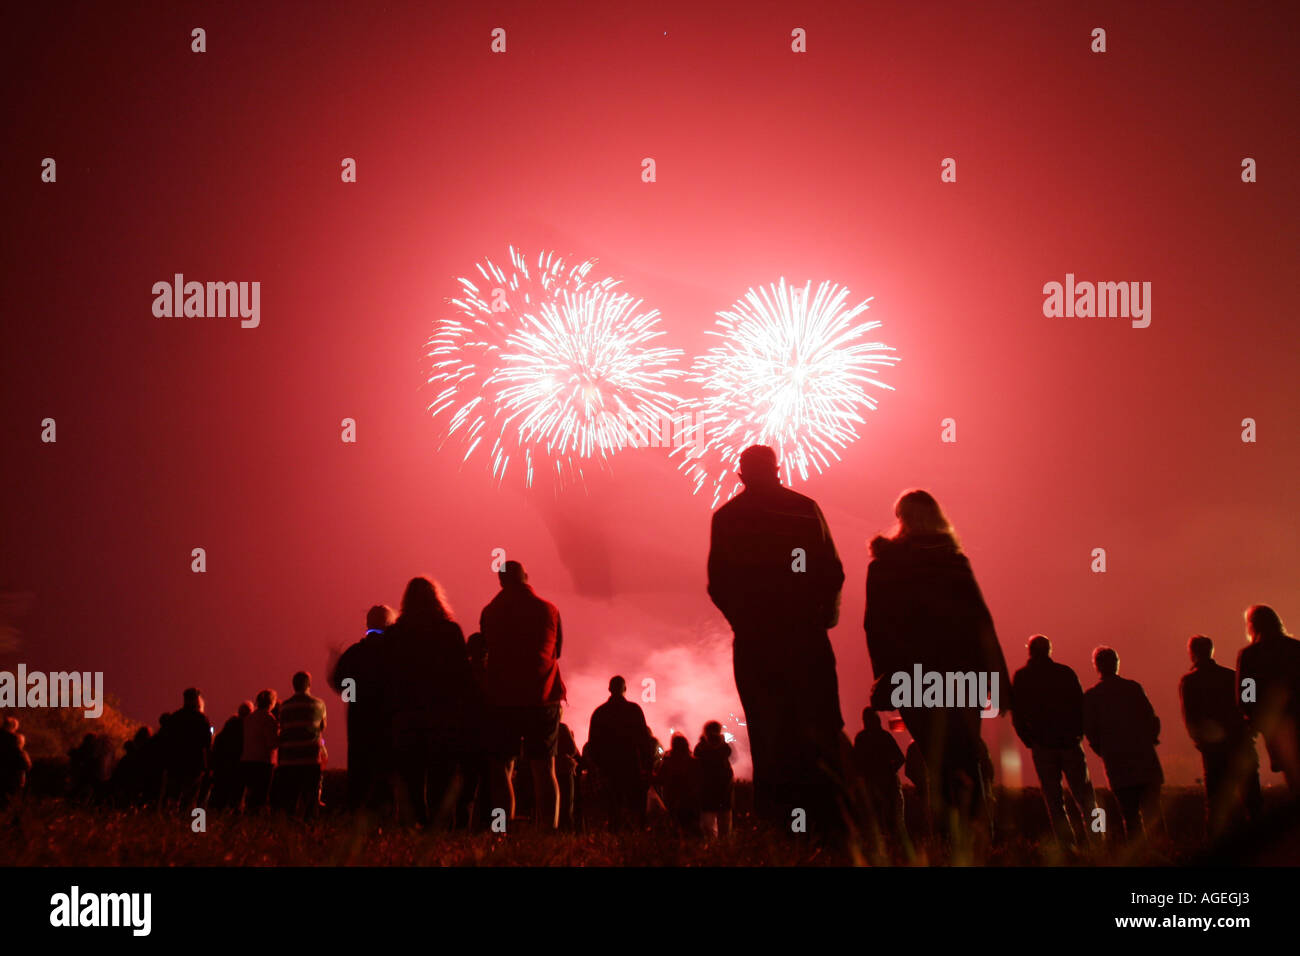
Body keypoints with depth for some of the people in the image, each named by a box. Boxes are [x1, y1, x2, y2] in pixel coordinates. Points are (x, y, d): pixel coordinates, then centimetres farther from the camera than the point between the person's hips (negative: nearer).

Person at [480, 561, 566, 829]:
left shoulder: (490, 612, 2)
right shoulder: (549, 610, 2)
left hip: (502, 698, -1)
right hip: (542, 697, 1)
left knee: (501, 769, 3)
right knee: (544, 769, 3)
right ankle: (550, 828, -6)